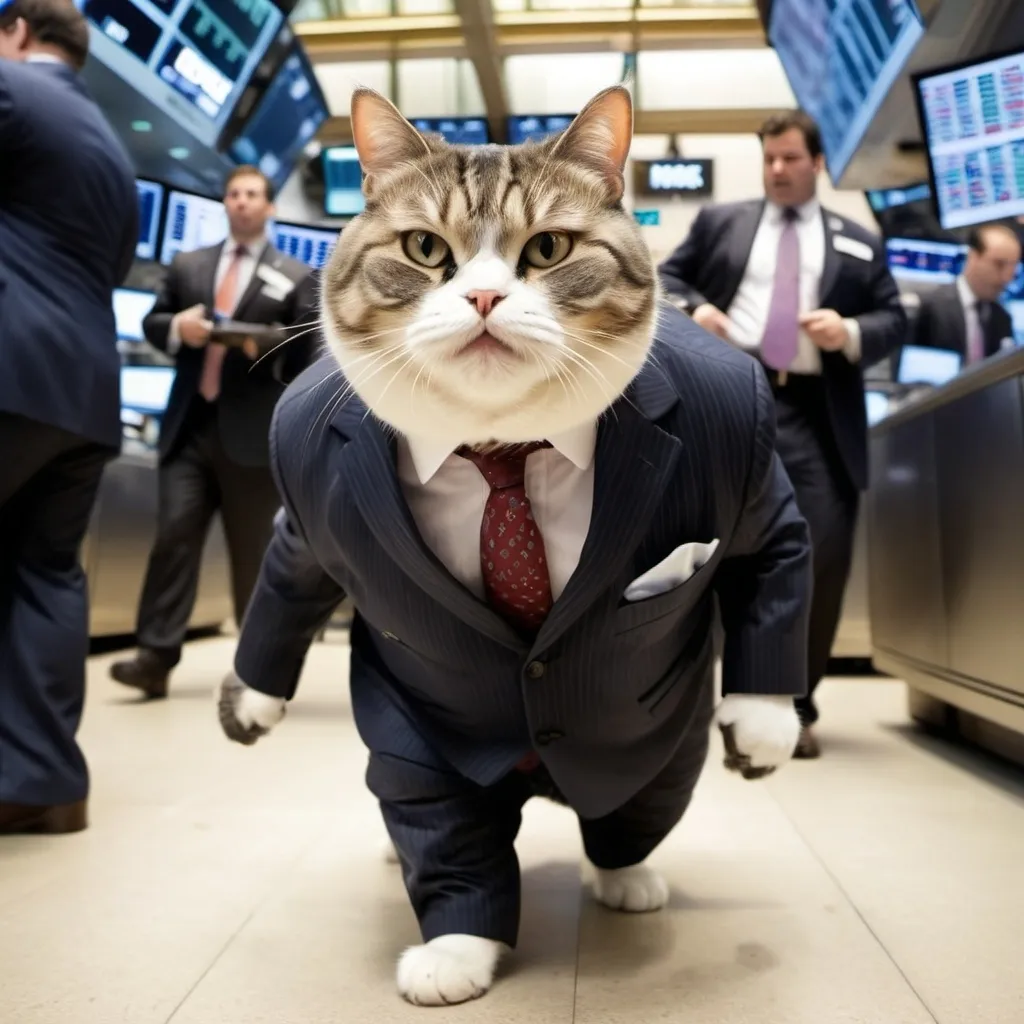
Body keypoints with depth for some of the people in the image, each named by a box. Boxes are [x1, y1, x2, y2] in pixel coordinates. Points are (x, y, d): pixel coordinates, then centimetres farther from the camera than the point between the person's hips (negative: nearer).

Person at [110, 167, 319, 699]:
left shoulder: (295, 276, 8)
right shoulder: (187, 265, 19)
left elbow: (311, 346, 0)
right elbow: (152, 322, 17)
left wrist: (267, 343, -18)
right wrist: (176, 327, -6)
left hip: (252, 432, -3)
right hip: (189, 426, 3)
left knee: (253, 550, 4)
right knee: (174, 535, -6)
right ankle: (156, 656, -5)